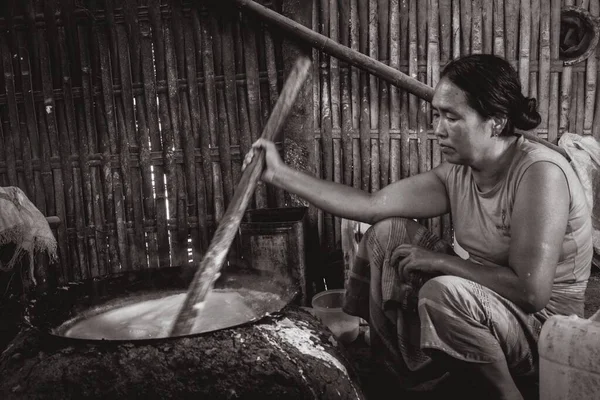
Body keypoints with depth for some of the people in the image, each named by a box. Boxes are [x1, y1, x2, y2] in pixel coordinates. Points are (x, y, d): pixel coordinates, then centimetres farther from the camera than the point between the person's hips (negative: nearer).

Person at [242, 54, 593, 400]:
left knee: (443, 292, -34)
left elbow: (531, 290, -32)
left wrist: (439, 260, -24)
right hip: (477, 301, 7)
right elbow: (370, 205, -7)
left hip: (544, 326, -7)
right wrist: (280, 174, -7)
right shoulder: (456, 173, -5)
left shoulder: (539, 172, -26)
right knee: (389, 233, -1)